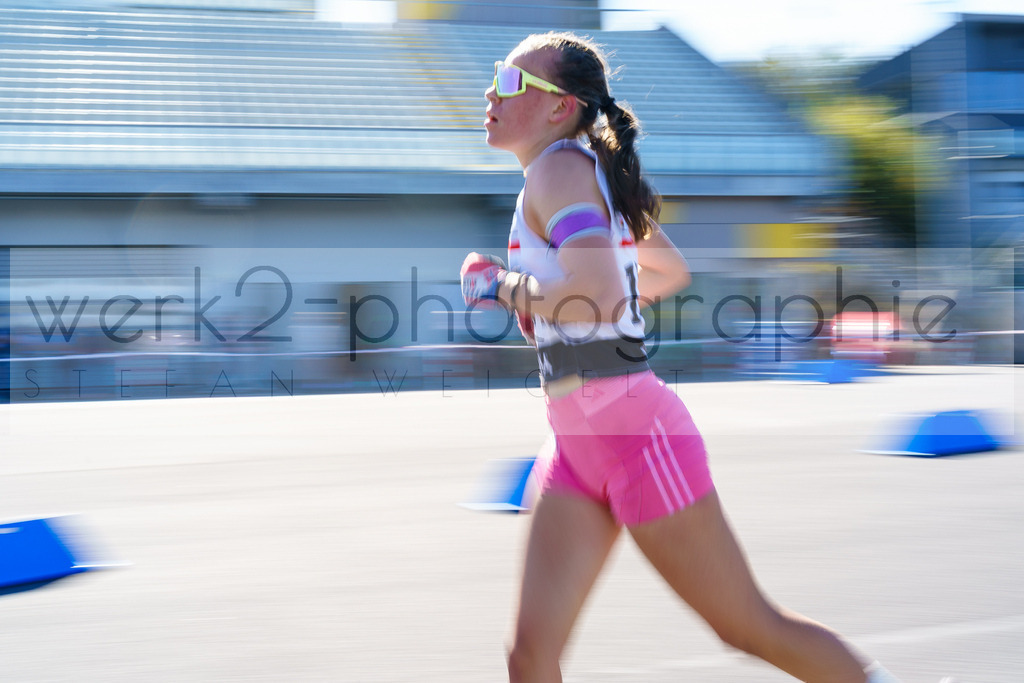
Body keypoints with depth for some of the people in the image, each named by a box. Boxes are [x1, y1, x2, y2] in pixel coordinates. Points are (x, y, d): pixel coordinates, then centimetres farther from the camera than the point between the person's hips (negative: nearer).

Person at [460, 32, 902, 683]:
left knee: (750, 625, 4)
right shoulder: (592, 175, 14)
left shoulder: (560, 168, -13)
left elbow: (602, 295, -30)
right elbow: (675, 273, 28)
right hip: (580, 450, 9)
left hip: (636, 432, -9)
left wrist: (503, 286, -14)